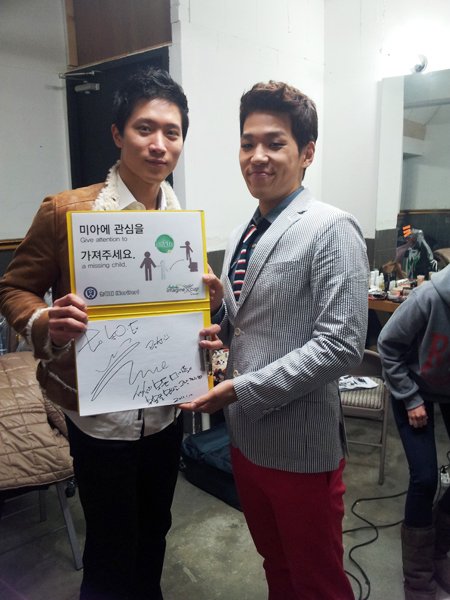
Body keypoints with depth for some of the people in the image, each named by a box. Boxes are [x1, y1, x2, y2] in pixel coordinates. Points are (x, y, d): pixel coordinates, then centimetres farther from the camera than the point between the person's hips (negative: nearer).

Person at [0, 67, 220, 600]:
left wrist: (206, 335, -10)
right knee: (112, 554, 12)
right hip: (100, 412, -4)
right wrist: (47, 324, -26)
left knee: (153, 536, 24)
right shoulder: (66, 209, -12)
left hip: (165, 410, 5)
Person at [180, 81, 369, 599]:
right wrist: (217, 304, -7)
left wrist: (243, 389, -22)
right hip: (246, 436, 7)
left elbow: (340, 345, -22)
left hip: (301, 446, -7)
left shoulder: (331, 229, -16)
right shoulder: (242, 236, 8)